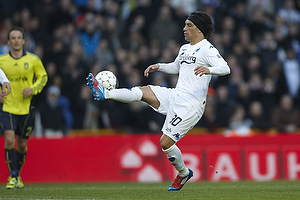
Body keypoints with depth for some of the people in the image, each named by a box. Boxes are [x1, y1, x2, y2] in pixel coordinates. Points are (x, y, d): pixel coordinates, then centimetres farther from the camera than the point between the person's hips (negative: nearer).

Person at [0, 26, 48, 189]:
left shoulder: (33, 60, 0)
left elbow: (43, 77, 9)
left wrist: (32, 89, -9)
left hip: (26, 107, 1)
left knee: (22, 144, 9)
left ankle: (18, 174, 30)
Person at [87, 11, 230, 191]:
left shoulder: (207, 49, -9)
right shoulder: (184, 49, 18)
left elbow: (226, 68, -23)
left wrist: (208, 69, -42)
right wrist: (158, 66, 20)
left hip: (191, 105, -8)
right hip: (175, 95, 8)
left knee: (166, 142, -9)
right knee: (144, 91, -12)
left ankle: (183, 173, 13)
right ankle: (104, 93, -25)